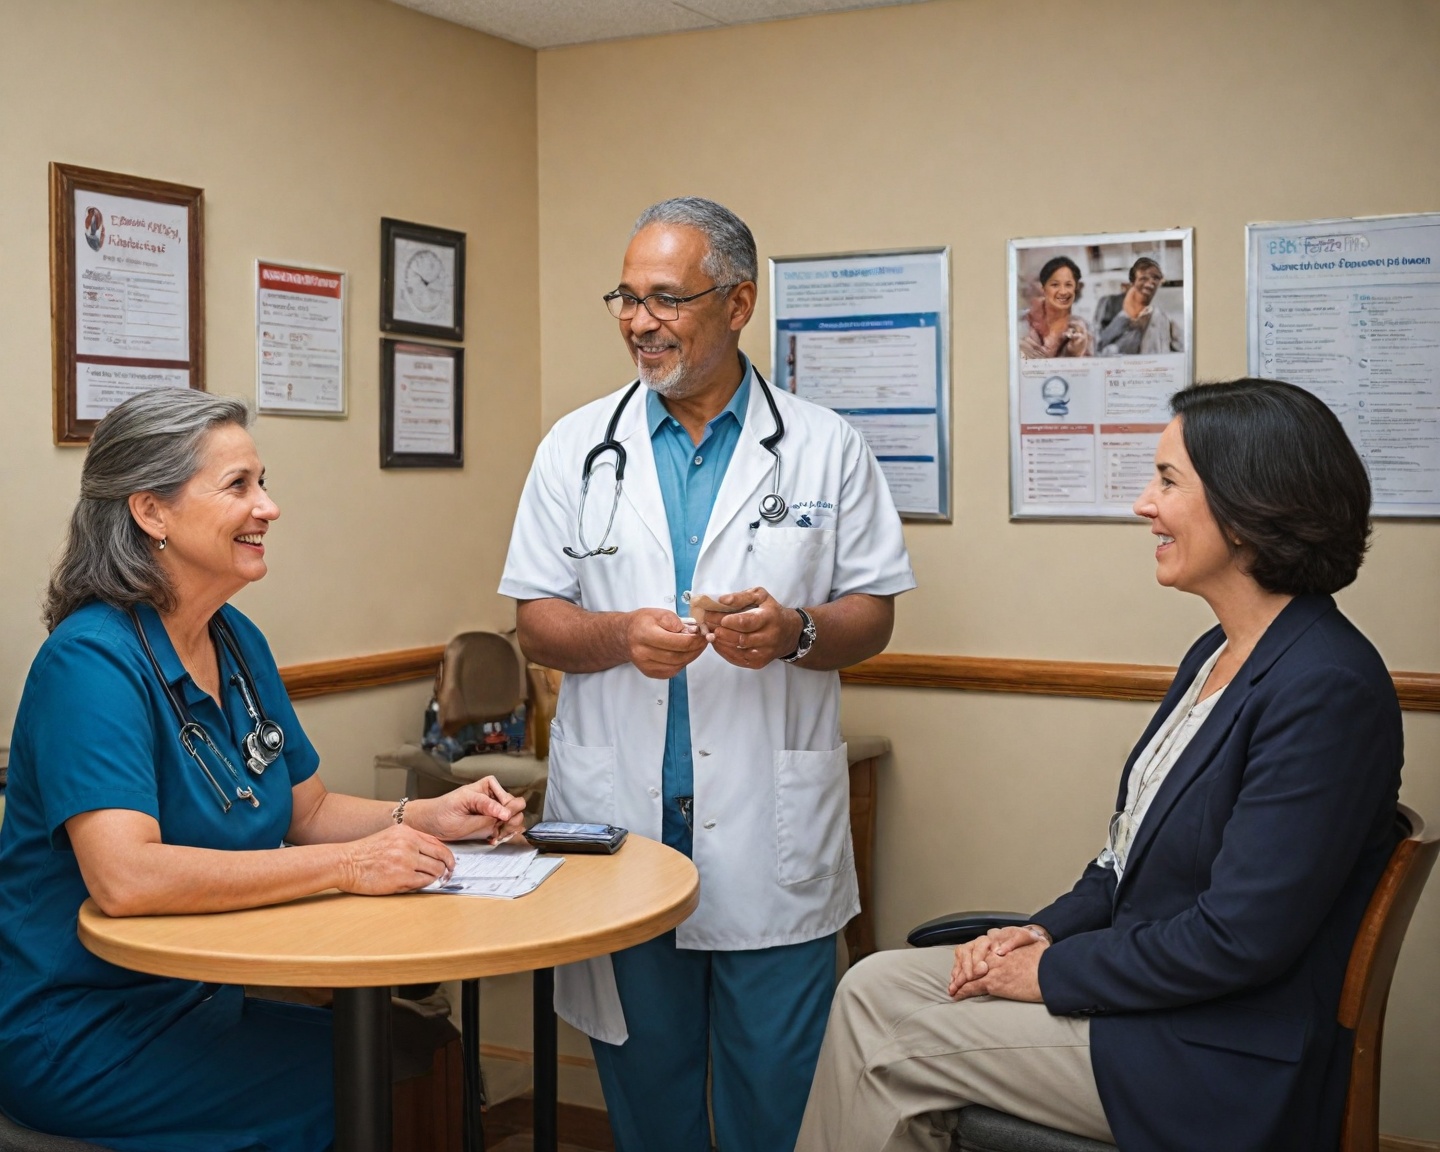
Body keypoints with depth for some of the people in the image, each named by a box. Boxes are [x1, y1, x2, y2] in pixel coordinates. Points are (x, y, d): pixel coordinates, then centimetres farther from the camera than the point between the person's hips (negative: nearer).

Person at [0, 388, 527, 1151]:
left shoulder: (238, 642, 7)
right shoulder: (91, 662, -19)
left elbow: (308, 810, 15)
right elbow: (124, 876, -31)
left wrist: (426, 817, -4)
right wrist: (349, 866, -29)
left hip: (198, 1000, 7)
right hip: (82, 1032, -7)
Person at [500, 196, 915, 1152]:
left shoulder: (826, 448, 3)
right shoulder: (578, 448, 7)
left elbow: (873, 616, 4)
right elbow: (536, 620, 6)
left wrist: (794, 631, -16)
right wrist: (620, 635, -14)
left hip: (773, 825, -1)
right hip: (618, 819, 2)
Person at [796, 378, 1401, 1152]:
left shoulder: (1327, 688, -22)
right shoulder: (1218, 654, 9)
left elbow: (1239, 936, -24)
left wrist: (1054, 972, -14)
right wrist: (1046, 931, 1)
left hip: (1214, 1065, -9)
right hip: (1134, 979, 9)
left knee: (884, 1044, -8)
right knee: (875, 983, 0)